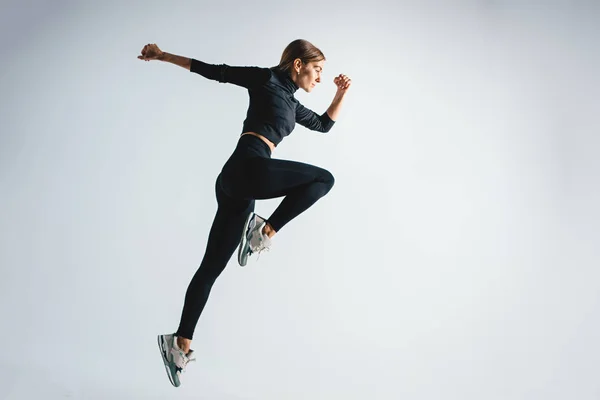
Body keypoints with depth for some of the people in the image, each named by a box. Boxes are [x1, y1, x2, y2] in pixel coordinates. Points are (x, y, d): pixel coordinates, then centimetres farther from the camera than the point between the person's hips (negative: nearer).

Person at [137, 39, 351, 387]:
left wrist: (342, 93, 29)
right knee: (323, 179, -3)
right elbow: (214, 71, 7)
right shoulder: (266, 78, 6)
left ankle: (181, 342, 7)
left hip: (238, 185, 9)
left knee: (212, 267, 5)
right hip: (248, 167, -8)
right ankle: (266, 230, -10)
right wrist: (163, 56, 7)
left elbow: (324, 124, 41)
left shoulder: (291, 103, 28)